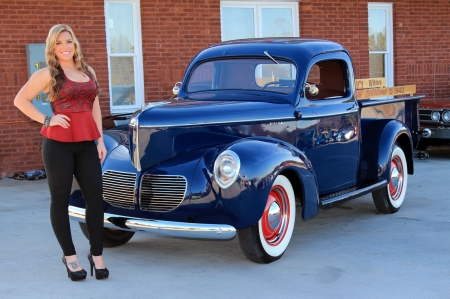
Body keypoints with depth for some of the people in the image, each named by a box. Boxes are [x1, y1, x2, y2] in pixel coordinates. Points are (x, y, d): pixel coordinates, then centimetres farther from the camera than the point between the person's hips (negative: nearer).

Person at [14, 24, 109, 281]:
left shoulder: (89, 72, 14)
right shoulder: (47, 74, -1)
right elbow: (20, 100, -1)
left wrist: (100, 140, 10)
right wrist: (46, 120, -8)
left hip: (86, 143, 4)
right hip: (58, 143, -4)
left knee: (95, 197, -1)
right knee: (60, 198, 3)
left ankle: (97, 255, 10)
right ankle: (70, 256, 13)